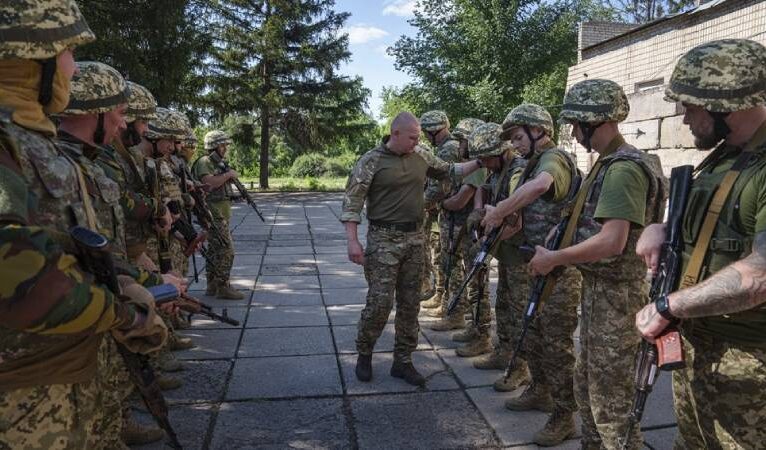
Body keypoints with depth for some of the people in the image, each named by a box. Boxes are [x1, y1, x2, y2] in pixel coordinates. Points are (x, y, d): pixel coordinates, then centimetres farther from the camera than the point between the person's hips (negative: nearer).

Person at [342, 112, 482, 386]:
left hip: (415, 237, 5)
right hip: (384, 239, -5)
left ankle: (403, 361, 20)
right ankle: (364, 354, 18)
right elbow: (352, 202, -8)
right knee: (380, 301, -6)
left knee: (410, 302, 8)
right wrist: (353, 240, -16)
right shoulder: (371, 161, -7)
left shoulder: (421, 157, 8)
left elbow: (449, 171, 23)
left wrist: (478, 163, 12)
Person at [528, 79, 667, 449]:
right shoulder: (608, 163, 12)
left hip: (616, 294, -10)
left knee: (611, 393, 1)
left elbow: (611, 242, -27)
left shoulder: (624, 169, -20)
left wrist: (554, 258, -18)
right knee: (588, 380, 20)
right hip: (597, 287, 10)